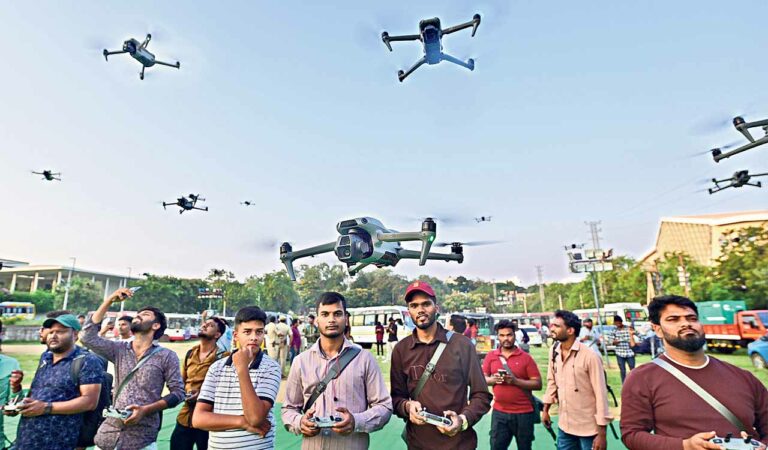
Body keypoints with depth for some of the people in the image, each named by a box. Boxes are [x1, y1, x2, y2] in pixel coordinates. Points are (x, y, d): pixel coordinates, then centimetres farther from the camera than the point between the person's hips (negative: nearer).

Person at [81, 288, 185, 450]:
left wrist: (145, 409, -17)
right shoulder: (119, 350, 7)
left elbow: (178, 392, -5)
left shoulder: (167, 356, -5)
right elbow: (88, 337, -4)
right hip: (109, 433, 3)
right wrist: (109, 301, -4)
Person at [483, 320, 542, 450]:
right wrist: (492, 379, -16)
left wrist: (516, 381, -20)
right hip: (499, 412, 1)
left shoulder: (525, 357, -4)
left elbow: (538, 384, -6)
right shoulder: (491, 356, 3)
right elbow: (482, 379, 5)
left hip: (523, 413, -1)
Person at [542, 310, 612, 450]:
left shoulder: (590, 356, -19)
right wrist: (545, 409, 13)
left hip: (588, 428, -5)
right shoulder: (553, 351, -1)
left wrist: (602, 434, -14)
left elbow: (601, 394, -16)